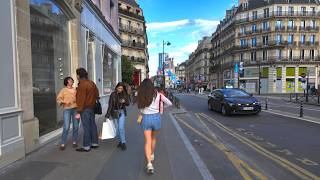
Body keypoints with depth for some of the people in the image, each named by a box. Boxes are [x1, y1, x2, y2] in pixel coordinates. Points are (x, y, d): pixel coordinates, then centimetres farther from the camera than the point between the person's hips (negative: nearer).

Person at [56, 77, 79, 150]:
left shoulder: (75, 90, 13)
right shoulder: (63, 90, 5)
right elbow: (58, 99, -2)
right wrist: (64, 102, -18)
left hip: (75, 109, 3)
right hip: (67, 109, -3)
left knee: (76, 126, 4)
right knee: (66, 127, -9)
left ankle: (74, 142, 18)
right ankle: (62, 144, 3)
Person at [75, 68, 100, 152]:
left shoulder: (82, 85, -16)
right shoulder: (91, 83, 10)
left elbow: (81, 99, -20)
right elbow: (96, 94, 14)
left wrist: (79, 112, -19)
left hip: (85, 109, -9)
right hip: (92, 107, 9)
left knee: (86, 127, -3)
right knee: (92, 125, 13)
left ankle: (86, 146, 5)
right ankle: (95, 143, 23)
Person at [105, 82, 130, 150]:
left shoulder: (125, 94, -3)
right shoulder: (113, 94, -8)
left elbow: (127, 104, 5)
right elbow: (110, 105, -9)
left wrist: (124, 101, -18)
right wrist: (108, 114, -14)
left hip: (122, 112, 0)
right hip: (114, 113, 0)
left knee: (121, 128, -11)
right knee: (117, 128, 9)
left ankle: (123, 143, -1)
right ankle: (120, 141, 26)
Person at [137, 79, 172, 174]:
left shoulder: (141, 96, -4)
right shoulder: (158, 95, -6)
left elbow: (141, 110, -1)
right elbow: (170, 103, 3)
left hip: (146, 118, -1)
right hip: (156, 117, 1)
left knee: (147, 141, 3)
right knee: (153, 138, 24)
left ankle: (149, 163, -12)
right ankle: (152, 155, 44)